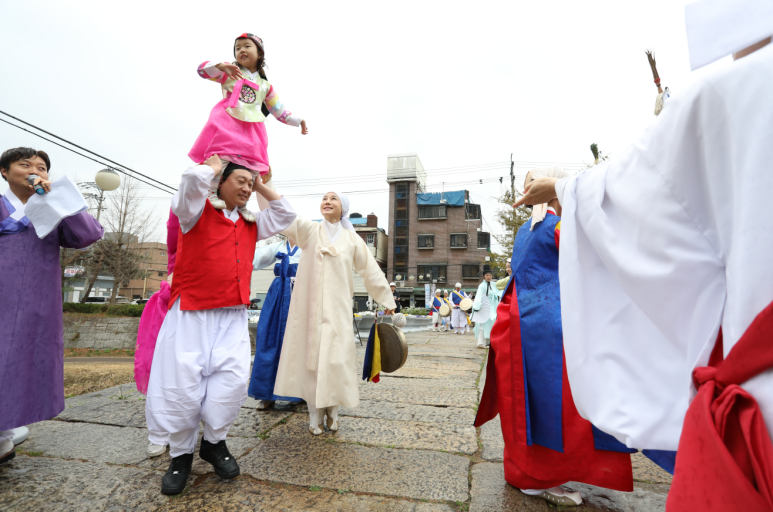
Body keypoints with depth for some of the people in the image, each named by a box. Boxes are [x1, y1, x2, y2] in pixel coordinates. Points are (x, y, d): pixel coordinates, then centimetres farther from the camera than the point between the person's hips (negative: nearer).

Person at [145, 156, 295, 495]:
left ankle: (214, 442, 16)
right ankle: (181, 454, 19)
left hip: (233, 317, 4)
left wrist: (262, 187, 19)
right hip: (191, 313, -4)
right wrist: (213, 165, 4)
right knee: (183, 383, -3)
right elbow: (193, 179, -17)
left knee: (232, 378, -8)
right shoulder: (198, 212, 3)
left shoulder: (251, 227, 18)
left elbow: (285, 215, 20)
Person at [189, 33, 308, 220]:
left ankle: (241, 204, 3)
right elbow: (203, 70, 2)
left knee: (253, 166, -4)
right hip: (227, 122, -3)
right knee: (221, 155, -26)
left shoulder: (265, 85, 23)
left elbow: (278, 110, 26)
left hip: (252, 129, 3)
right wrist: (222, 66, -17)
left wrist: (298, 121, 19)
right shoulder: (229, 71, 15)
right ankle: (211, 194, -20)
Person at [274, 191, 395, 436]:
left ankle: (332, 410, 20)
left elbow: (371, 271, 10)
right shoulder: (309, 230, 5)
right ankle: (315, 414, 17)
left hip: (337, 308, 0)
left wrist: (387, 301, 13)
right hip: (308, 305, 0)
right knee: (310, 356, 4)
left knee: (335, 358, 0)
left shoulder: (352, 239, 7)